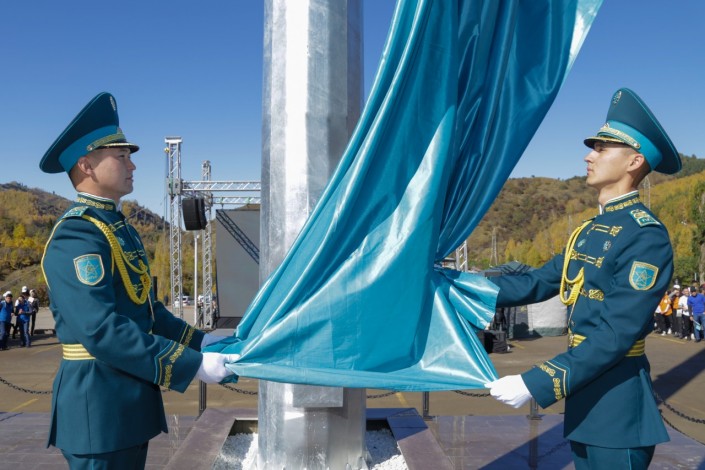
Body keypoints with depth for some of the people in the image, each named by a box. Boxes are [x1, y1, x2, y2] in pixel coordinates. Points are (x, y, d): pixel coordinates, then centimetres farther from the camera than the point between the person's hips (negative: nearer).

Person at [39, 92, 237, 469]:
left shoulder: (121, 229, 14)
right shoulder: (76, 236, -18)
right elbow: (101, 330, -27)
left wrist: (198, 340, 7)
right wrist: (191, 365, -25)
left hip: (130, 401, 9)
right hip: (99, 403, -9)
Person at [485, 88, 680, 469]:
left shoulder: (647, 237, -18)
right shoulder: (589, 231, 11)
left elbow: (615, 336, -24)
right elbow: (538, 283, 9)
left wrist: (534, 385, -26)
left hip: (618, 405, -8)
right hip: (584, 396, 8)